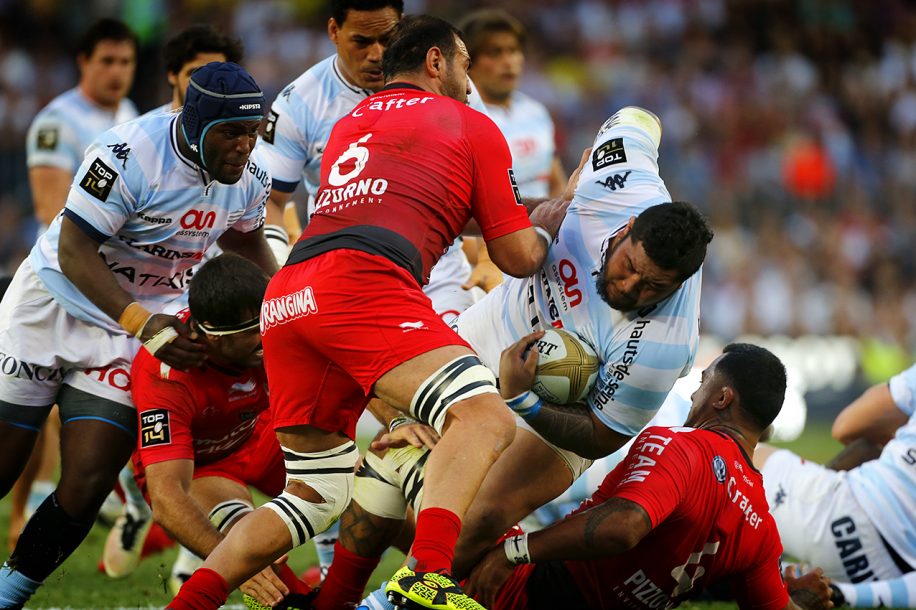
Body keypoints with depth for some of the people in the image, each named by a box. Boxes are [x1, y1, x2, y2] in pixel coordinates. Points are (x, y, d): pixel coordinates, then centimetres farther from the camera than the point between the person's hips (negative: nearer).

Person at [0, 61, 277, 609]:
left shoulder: (249, 179, -7)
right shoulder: (131, 154, -27)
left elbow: (245, 239, 17)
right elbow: (74, 250, -24)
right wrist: (142, 324, -32)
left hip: (133, 332, 4)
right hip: (53, 310, -4)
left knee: (88, 485, -7)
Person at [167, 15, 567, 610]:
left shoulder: (349, 122, 34)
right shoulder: (473, 127, 17)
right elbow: (518, 258, 19)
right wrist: (545, 227, 39)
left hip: (284, 301, 7)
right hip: (362, 285, -7)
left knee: (315, 493, 18)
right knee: (485, 418, -18)